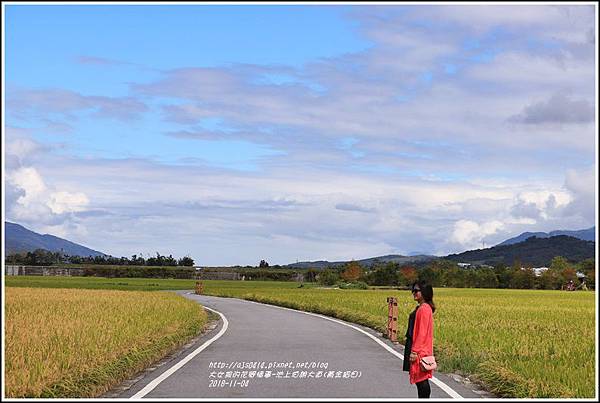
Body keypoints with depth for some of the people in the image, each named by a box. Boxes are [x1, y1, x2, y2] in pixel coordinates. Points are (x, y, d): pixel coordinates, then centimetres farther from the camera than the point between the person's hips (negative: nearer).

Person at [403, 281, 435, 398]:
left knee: (421, 380, -5)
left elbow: (422, 332, -20)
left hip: (420, 350, -10)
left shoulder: (424, 309, -17)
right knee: (420, 380, 12)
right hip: (417, 348, 10)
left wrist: (415, 351, -21)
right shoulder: (420, 308, 13)